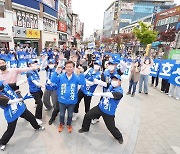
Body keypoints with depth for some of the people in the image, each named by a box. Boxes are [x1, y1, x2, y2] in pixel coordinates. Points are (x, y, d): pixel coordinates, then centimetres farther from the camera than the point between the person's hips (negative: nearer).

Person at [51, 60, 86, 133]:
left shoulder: (76, 77, -13)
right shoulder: (61, 76, -11)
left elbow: (83, 82, -28)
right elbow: (53, 81, -22)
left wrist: (81, 73, -36)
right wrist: (56, 72, -32)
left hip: (72, 101, 0)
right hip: (62, 100, 1)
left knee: (70, 114, 23)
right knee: (62, 114, 24)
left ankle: (69, 125, 51)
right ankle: (61, 124, 53)